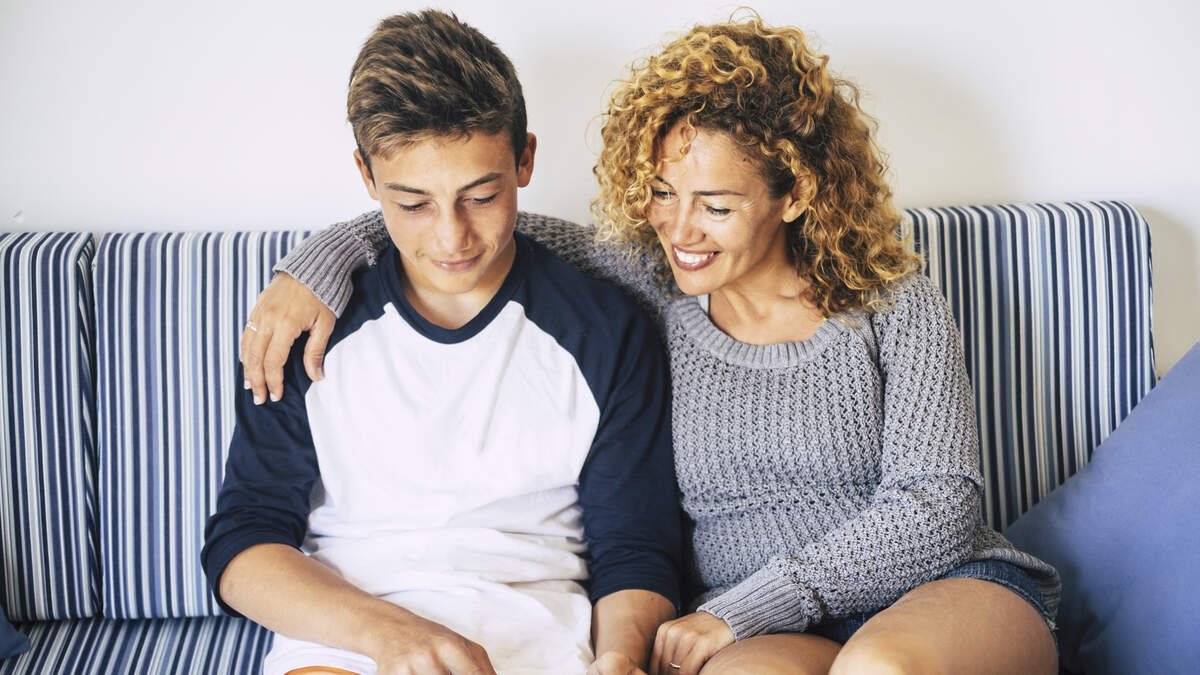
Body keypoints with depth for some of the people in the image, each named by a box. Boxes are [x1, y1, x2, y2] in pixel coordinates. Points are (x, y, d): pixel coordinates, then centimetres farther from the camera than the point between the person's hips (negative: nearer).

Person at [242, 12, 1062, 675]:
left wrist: (745, 606, -16)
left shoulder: (895, 304, 1)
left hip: (952, 591, 0)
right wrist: (320, 264, -4)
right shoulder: (644, 287, 6)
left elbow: (936, 505, -7)